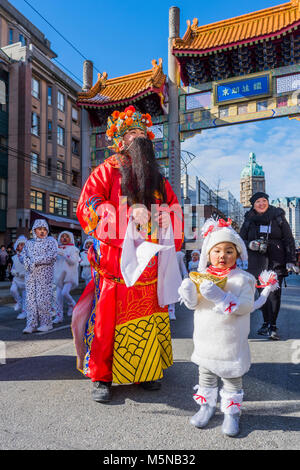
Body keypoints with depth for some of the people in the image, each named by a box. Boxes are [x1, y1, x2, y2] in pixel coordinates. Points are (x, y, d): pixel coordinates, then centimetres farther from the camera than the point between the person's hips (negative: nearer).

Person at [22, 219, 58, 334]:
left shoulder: (51, 241, 4)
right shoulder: (29, 243, 18)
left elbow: (52, 256, -9)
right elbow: (24, 256, 10)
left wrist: (35, 261, -11)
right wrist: (29, 264, -11)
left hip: (45, 274, -4)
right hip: (30, 274, 4)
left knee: (42, 298, -5)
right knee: (30, 298, 1)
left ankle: (46, 323, 6)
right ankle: (31, 324, 6)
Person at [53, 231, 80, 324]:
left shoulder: (73, 249, 1)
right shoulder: (57, 249, 15)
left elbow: (73, 261, -11)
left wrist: (64, 254, -20)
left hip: (69, 275, -4)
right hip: (59, 275, 5)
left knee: (65, 293, -18)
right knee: (58, 295, 1)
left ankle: (72, 305, 12)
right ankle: (59, 316, 9)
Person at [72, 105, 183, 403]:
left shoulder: (156, 177, 21)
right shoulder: (108, 171, 7)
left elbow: (174, 207, 20)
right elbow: (88, 205, -7)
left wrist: (167, 215, -4)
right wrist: (128, 211, -18)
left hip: (150, 260, 5)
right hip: (117, 258, -4)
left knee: (148, 315, 8)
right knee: (110, 316, -4)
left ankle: (144, 371, 23)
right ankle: (102, 377, 11)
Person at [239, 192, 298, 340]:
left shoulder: (278, 217, 7)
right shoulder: (249, 221, 10)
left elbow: (289, 240, 7)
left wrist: (291, 261, -2)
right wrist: (250, 244, -11)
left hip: (276, 263, -2)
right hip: (257, 264, 2)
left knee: (274, 294, -8)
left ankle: (272, 326, -1)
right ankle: (266, 322, 18)